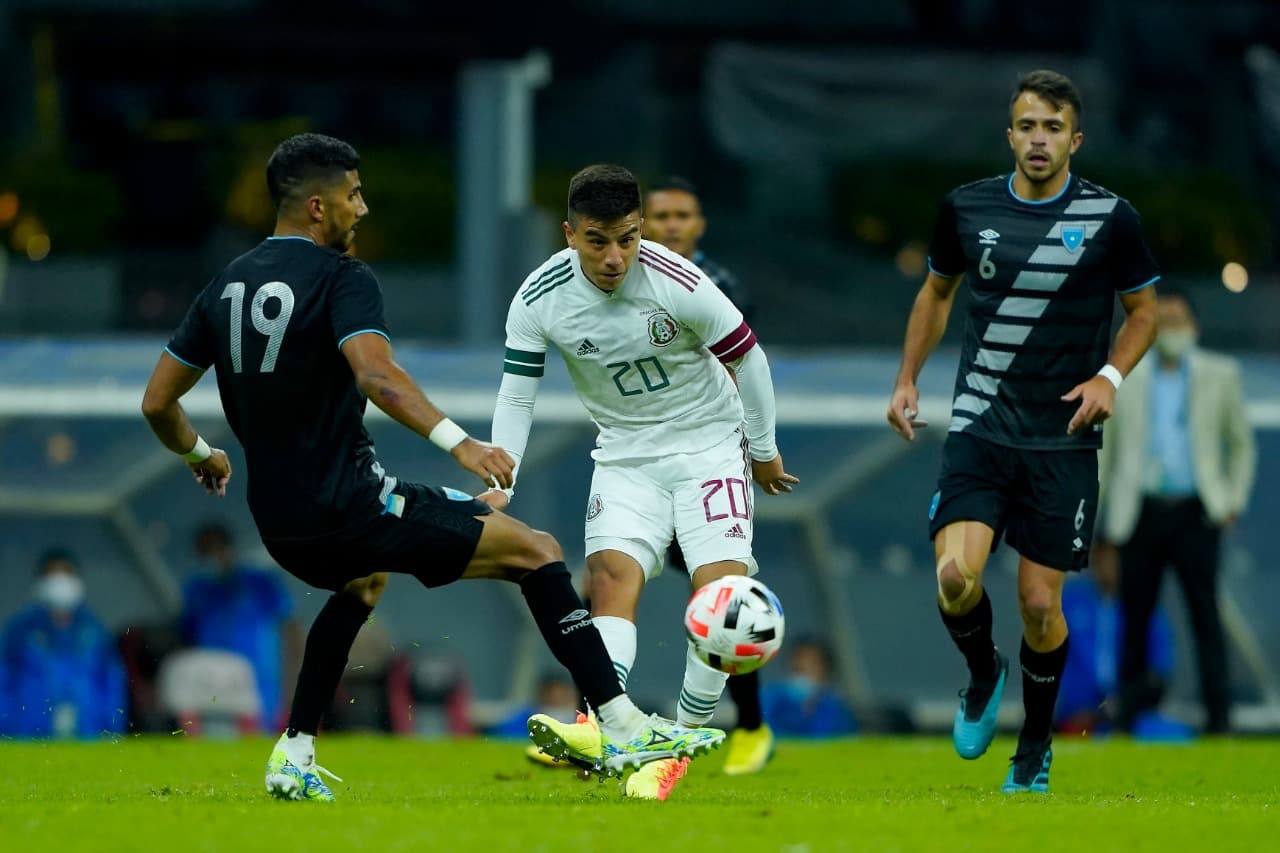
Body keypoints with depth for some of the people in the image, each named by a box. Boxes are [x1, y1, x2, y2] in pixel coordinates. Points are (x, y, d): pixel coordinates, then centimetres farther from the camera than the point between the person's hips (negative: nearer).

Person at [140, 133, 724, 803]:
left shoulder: (226, 286, 9)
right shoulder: (342, 279, -11)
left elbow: (156, 403, 14)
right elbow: (375, 373, -30)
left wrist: (201, 455, 34)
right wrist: (458, 442, -38)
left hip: (277, 523, 8)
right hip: (351, 507, -8)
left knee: (363, 584, 40)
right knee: (535, 551, -1)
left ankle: (294, 757, 30)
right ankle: (622, 729, -8)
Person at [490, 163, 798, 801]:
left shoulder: (678, 284, -23)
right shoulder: (539, 300, -16)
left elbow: (747, 356, -8)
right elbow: (516, 395, -6)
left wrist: (764, 450, 2)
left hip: (709, 442, -2)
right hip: (625, 454, 2)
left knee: (722, 586, -18)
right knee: (612, 576, -21)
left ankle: (682, 742, -6)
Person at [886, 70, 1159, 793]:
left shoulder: (1111, 218, -5)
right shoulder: (967, 209, 1)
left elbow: (1144, 310, 8)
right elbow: (938, 291, 19)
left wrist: (1110, 375, -8)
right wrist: (908, 379, 14)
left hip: (1064, 437, -1)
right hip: (980, 428, 1)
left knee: (1041, 604, -1)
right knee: (956, 577, -18)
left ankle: (1036, 746, 23)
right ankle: (984, 674, 16)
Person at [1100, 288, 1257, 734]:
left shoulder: (1219, 375, 9)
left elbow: (1241, 445, 19)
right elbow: (1101, 450, 14)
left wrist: (1235, 501, 6)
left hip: (1196, 513, -1)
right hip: (1142, 511, 1)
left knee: (1205, 614, -8)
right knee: (1134, 618, 1)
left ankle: (1218, 718, -8)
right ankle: (1127, 716, 6)